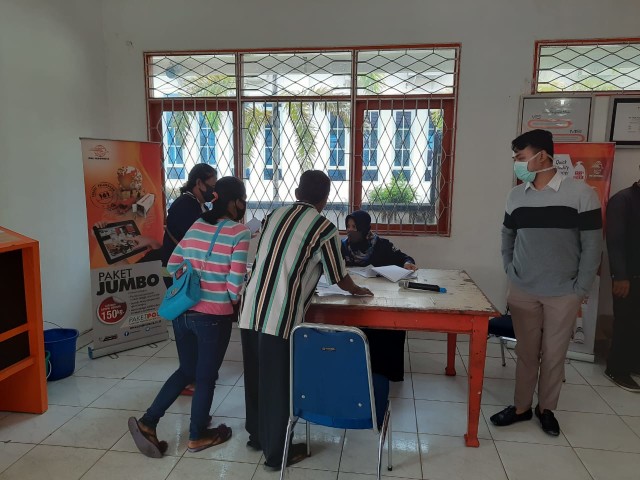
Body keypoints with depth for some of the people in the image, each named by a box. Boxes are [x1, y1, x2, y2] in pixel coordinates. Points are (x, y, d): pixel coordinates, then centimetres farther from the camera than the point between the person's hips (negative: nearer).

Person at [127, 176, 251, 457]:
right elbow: (235, 285, -17)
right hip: (214, 317, -6)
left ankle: (147, 423, 23)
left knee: (186, 371, 24)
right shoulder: (240, 233, -13)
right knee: (206, 377, 14)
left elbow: (173, 265, 11)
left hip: (182, 312, 6)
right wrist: (235, 301, 4)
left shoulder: (197, 225, 5)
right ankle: (198, 436, 32)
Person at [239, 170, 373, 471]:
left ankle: (257, 435, 41)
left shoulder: (274, 215, 13)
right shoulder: (324, 228, -4)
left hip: (250, 312, 6)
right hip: (280, 318, -6)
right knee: (279, 384, 9)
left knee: (255, 377, 21)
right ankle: (277, 453, 26)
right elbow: (340, 278, 5)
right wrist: (356, 290, 28)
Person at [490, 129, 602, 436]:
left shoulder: (581, 194, -11)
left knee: (554, 355, 10)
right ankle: (521, 407, 28)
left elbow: (592, 247, -8)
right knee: (526, 353, 12)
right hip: (522, 293, 3)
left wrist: (579, 291, -8)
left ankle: (546, 409, 30)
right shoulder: (516, 196, 2)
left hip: (562, 295, -3)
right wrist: (510, 272, 6)